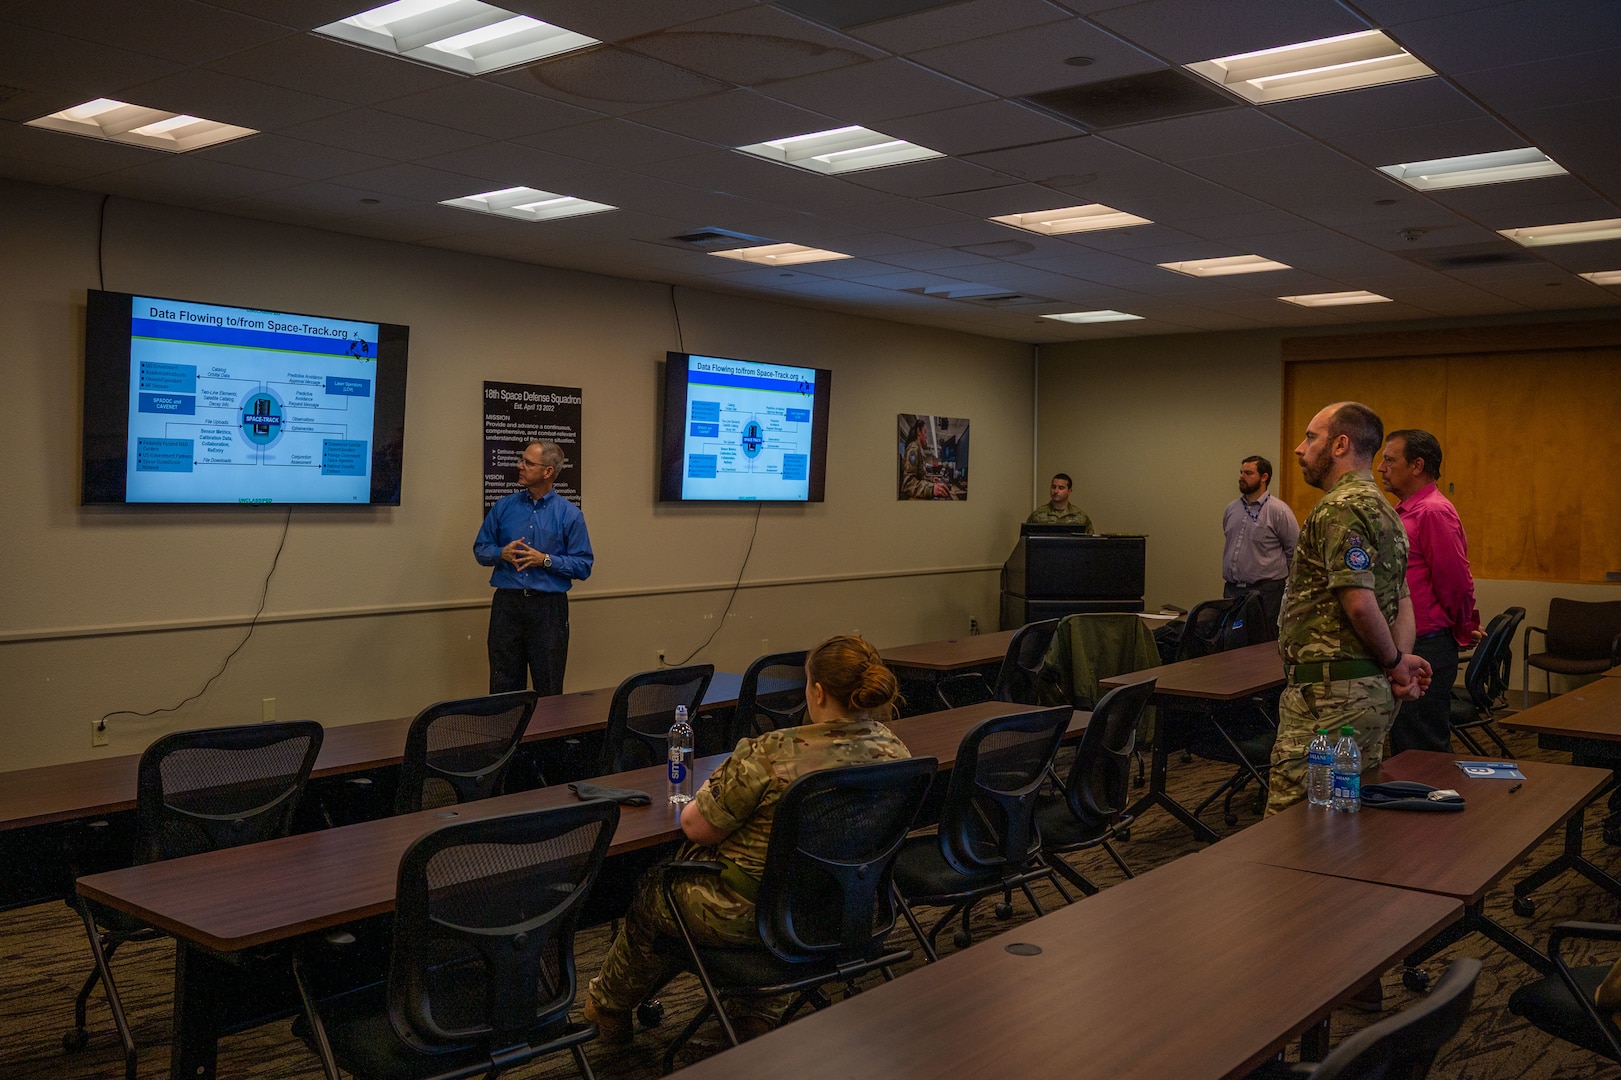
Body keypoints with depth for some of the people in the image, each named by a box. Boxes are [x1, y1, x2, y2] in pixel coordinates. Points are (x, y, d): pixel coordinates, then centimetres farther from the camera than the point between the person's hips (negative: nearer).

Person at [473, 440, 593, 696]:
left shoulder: (570, 514, -1)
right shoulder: (504, 507, 7)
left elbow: (583, 566, -2)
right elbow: (480, 549, 11)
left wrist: (546, 560, -15)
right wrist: (502, 553, -10)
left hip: (549, 607, -2)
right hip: (506, 604, 2)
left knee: (549, 690, 4)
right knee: (503, 687, 7)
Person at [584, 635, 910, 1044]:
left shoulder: (772, 754, -29)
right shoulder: (895, 750, -9)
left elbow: (695, 826, -17)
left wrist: (708, 794, 5)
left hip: (754, 914, -6)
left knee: (650, 894, 23)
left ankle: (609, 1007, 47)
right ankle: (751, 1011, 35)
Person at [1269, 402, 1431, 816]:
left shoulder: (1340, 509, -15)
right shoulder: (1382, 509, 19)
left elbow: (1359, 603, -22)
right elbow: (1402, 603, 18)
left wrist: (1394, 662, -7)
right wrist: (1400, 658, 1)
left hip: (1330, 694, -11)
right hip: (1370, 689, 11)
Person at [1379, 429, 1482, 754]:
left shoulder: (1433, 511, -17)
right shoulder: (1406, 511, 16)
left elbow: (1456, 581, -16)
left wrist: (1465, 632, -4)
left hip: (1426, 650, -10)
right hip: (1403, 648, 10)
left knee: (1424, 751, -4)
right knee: (1403, 750, 17)